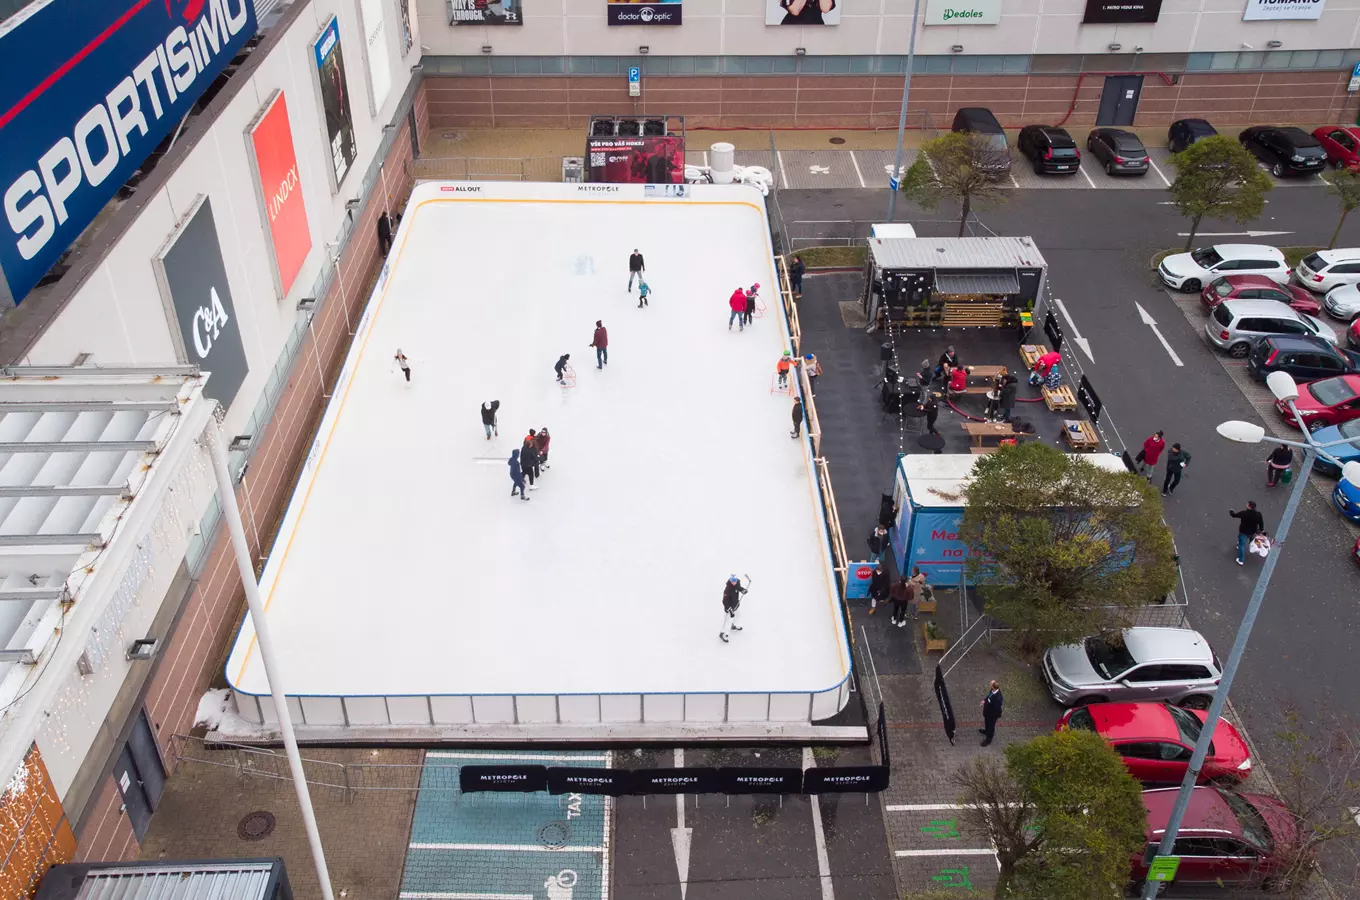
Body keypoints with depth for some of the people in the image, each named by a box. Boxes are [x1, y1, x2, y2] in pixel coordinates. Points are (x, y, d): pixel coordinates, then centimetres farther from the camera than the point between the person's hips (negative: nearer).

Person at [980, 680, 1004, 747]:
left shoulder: (997, 698, -44)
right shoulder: (993, 690, -20)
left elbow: (996, 709, -30)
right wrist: (985, 700, -8)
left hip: (992, 714, -8)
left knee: (990, 725, 20)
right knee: (987, 722, 34)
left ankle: (988, 739, 45)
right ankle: (986, 731, 63)